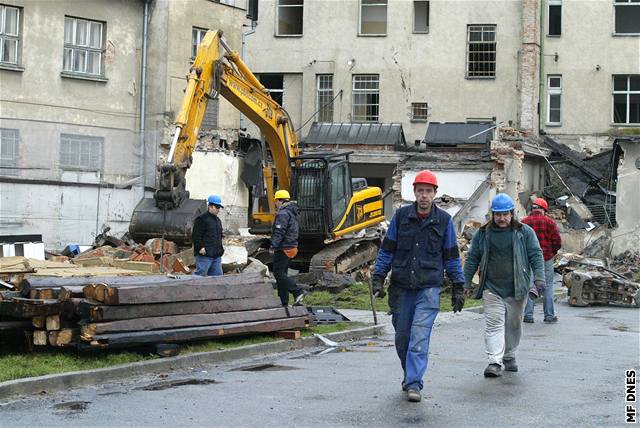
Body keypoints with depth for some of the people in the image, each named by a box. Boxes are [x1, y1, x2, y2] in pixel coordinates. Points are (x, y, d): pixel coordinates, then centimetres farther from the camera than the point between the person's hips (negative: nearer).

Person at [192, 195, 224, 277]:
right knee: (200, 274, -10)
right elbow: (195, 236, -12)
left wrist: (220, 249, 19)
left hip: (217, 256, 8)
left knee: (218, 275, 7)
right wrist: (200, 247, -19)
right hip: (204, 255, -8)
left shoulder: (218, 220, 21)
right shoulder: (201, 219, -6)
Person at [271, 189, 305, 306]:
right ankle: (284, 302, 12)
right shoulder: (292, 213, 16)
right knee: (282, 273, 12)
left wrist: (274, 246, -19)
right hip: (291, 247, 10)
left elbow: (279, 232, -22)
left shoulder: (283, 214, -16)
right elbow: (296, 229, 22)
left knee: (279, 273, -8)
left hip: (283, 248, -10)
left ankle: (298, 292, -15)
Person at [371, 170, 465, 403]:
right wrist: (378, 278, 1)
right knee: (402, 336, 9)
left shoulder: (444, 220, 3)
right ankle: (410, 374, 29)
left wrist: (458, 287, 9)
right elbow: (387, 249, 8)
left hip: (429, 288, -2)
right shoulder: (401, 216, 4)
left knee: (420, 336, -12)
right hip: (401, 287, 2)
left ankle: (413, 383, -11)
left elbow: (451, 256, 10)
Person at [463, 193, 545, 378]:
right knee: (494, 324, -10)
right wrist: (467, 282, 7)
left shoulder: (524, 232, 3)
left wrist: (539, 277, -10)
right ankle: (494, 362, -15)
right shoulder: (483, 234, 6)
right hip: (491, 288, 0)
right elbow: (472, 259, 10)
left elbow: (536, 255, 1)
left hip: (517, 288, 0)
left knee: (514, 324, 11)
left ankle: (509, 356, 28)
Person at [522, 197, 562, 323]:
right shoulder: (549, 222, -3)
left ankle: (528, 315, 4)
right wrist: (552, 252, 11)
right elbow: (558, 242, -6)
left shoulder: (524, 222, -1)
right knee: (547, 286, 8)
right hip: (546, 259, -1)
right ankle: (549, 315, 9)